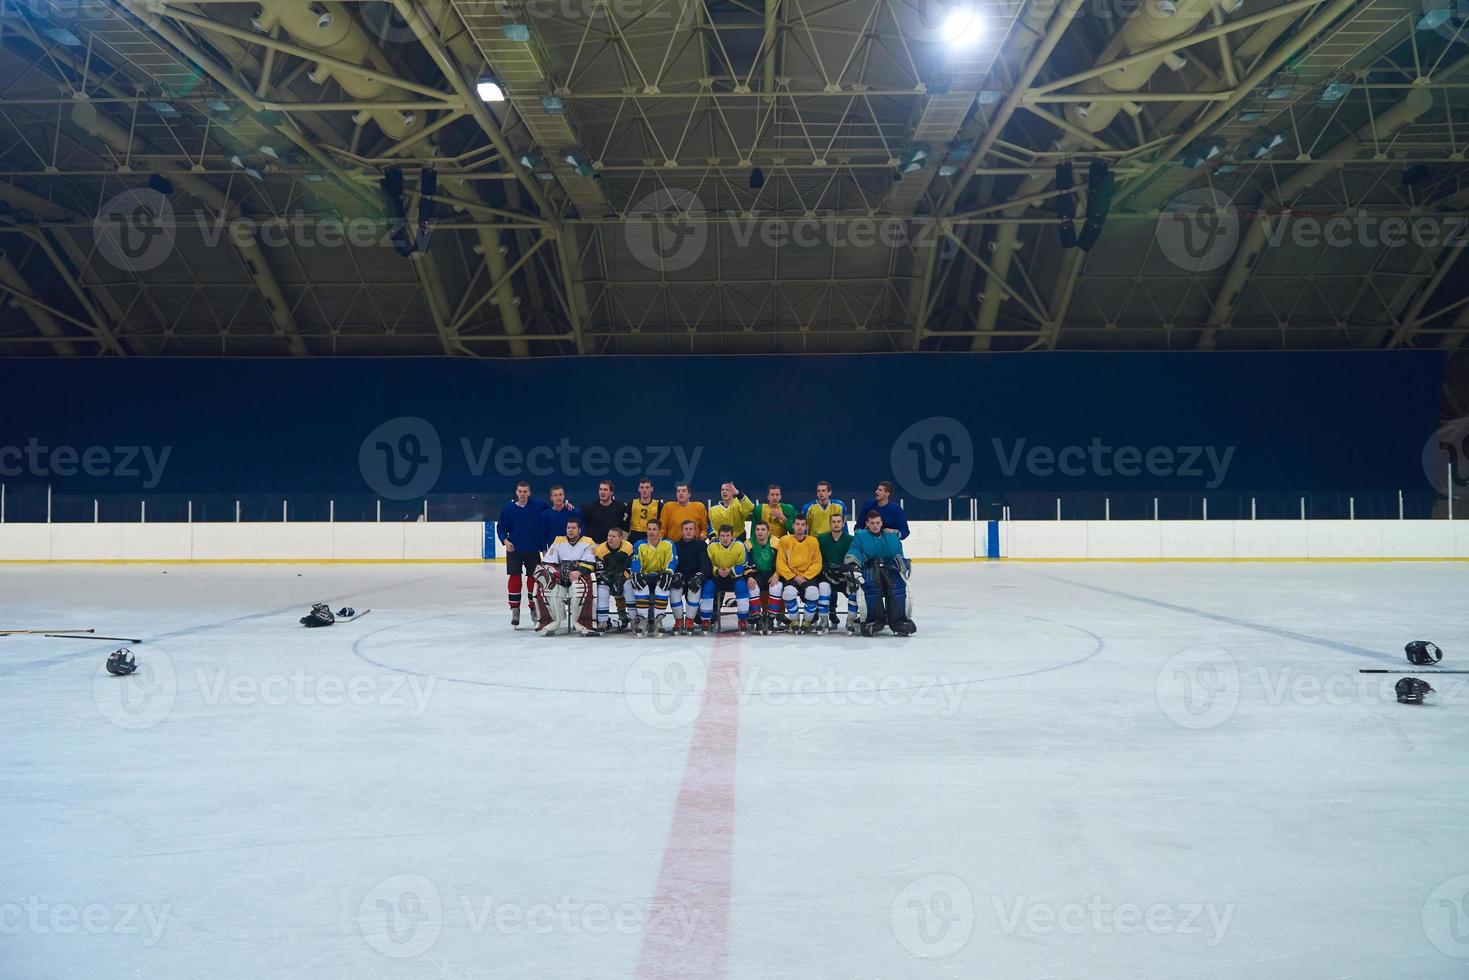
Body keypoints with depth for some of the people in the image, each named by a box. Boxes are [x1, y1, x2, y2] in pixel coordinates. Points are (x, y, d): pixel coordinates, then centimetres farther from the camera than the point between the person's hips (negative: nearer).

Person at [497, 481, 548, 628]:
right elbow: (501, 527, 3)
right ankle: (515, 610, 6)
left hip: (533, 550, 0)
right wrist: (505, 540, -13)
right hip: (514, 550, 0)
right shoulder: (508, 509, -2)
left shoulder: (538, 505, -3)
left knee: (534, 579, 4)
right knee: (514, 578, -3)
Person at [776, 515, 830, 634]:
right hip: (790, 576, -1)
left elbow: (817, 563, 3)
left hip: (809, 576, 1)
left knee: (813, 592, -31)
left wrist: (805, 577, -11)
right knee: (789, 592, -33)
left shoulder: (813, 541, 7)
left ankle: (807, 622, -6)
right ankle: (794, 622, -8)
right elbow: (780, 564, -1)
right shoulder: (785, 540, 4)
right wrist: (794, 577, -12)